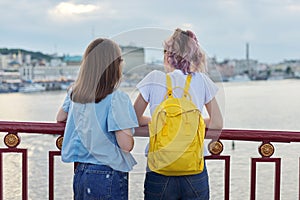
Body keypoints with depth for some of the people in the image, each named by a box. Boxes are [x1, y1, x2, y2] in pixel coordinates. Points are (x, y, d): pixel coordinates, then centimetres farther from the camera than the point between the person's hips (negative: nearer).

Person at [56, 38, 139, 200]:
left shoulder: (74, 93, 4)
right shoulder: (116, 98, -17)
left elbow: (60, 118, 23)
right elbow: (126, 145, -18)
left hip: (80, 173, 7)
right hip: (108, 176, -6)